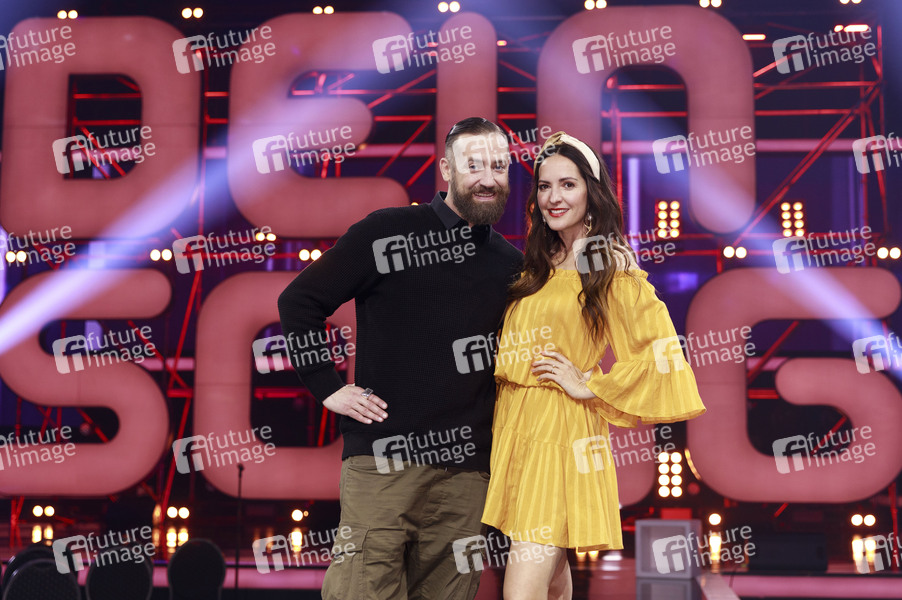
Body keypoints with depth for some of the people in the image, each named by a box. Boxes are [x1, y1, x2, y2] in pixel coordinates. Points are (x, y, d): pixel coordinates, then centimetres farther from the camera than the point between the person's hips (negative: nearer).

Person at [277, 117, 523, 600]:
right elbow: (299, 302, 3)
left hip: (466, 469, 4)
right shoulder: (388, 232, 1)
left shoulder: (510, 264, 13)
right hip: (384, 460, -4)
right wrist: (329, 388, -2)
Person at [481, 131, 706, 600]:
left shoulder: (611, 267, -5)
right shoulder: (536, 267, 15)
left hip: (562, 435, -7)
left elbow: (661, 352, -12)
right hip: (515, 427, 7)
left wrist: (589, 385, -9)